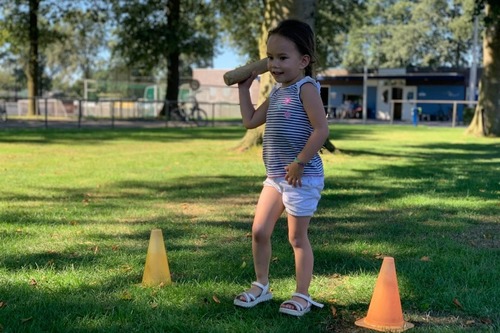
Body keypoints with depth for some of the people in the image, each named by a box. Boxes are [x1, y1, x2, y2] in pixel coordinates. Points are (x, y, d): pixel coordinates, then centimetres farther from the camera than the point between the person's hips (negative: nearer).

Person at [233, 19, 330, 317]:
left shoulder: (306, 88, -13)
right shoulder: (276, 93, 13)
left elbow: (321, 129, -22)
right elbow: (251, 121, 22)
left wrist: (299, 163, -22)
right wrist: (244, 88, 20)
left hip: (302, 178, -8)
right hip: (275, 177, 8)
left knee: (297, 238, 2)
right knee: (259, 231, 9)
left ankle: (302, 295, 17)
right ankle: (261, 286, 27)